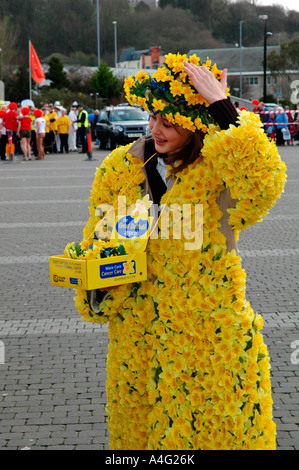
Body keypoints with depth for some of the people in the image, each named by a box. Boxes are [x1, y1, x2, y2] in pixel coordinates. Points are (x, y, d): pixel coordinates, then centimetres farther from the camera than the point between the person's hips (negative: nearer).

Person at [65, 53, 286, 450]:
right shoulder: (120, 167, 2)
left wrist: (223, 109, -32)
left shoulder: (219, 172, -11)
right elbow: (97, 238, 14)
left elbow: (263, 184, -35)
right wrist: (97, 293, -3)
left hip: (210, 330, -4)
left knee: (212, 426, 7)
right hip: (137, 326, 4)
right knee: (137, 425, 15)